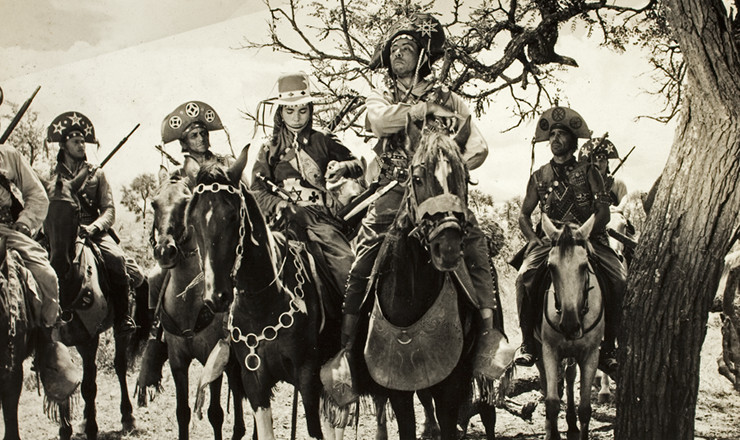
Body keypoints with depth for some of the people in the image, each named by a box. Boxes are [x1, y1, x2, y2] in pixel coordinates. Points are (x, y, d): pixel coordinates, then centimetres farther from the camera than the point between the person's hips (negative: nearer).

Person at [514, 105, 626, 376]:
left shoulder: (588, 172, 10)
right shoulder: (539, 177, 15)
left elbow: (603, 212, 1)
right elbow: (524, 216, 14)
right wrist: (536, 240, -6)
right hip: (548, 240, 1)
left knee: (619, 278, -27)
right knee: (525, 277, -30)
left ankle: (608, 347, -15)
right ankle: (528, 342, -16)